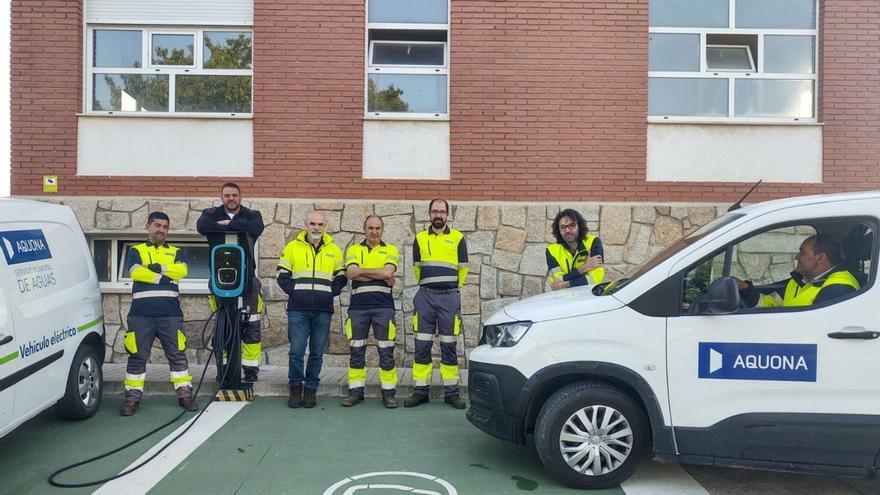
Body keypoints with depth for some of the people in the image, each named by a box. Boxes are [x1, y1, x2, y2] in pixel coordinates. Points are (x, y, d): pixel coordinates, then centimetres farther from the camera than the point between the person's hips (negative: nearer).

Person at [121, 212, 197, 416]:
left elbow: (182, 270, -4)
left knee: (177, 354, 2)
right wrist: (166, 278, -7)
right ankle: (133, 397, 13)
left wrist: (159, 267, -8)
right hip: (141, 314, -1)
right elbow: (136, 272, -7)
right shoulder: (135, 251, 14)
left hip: (170, 314, 1)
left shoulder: (175, 252, 17)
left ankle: (184, 394, 10)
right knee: (137, 356, 4)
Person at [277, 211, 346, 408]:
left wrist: (331, 292, -1)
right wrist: (293, 290, -5)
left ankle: (311, 388, 17)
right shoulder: (292, 247, 7)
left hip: (323, 310, 1)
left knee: (317, 352, 5)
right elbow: (282, 275, 8)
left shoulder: (334, 250, 11)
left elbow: (341, 276, 14)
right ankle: (295, 387, 15)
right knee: (296, 351, -1)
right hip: (298, 309, -1)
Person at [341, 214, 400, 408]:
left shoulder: (390, 250, 9)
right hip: (358, 306, 2)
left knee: (386, 351, 0)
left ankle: (388, 392, 9)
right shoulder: (353, 250, 11)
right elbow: (351, 273, -7)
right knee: (356, 350, 7)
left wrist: (362, 271, -5)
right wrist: (381, 276, -10)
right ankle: (356, 391, 17)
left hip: (383, 306, -1)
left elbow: (388, 271, -10)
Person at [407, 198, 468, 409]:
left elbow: (463, 268, 10)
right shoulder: (420, 238, 11)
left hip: (449, 297, -1)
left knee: (449, 346, 2)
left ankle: (451, 391, 9)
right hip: (425, 296, 2)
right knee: (422, 346, 1)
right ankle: (420, 390, 9)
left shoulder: (457, 238, 5)